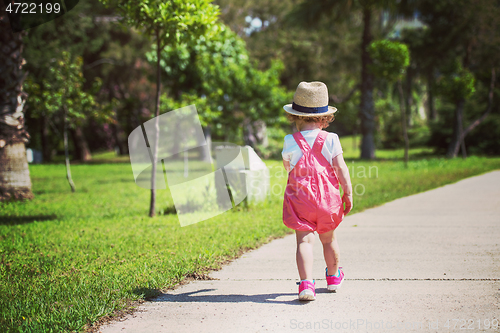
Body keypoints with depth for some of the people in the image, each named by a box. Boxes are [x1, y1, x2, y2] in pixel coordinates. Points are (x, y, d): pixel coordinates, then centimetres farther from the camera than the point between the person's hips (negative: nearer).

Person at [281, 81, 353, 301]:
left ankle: (306, 283, -23)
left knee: (304, 241, -7)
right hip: (327, 199, 1)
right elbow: (341, 169, -8)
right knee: (328, 239, 20)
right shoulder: (330, 140, -5)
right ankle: (333, 277, 40)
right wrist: (348, 193, -1)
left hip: (299, 200, -1)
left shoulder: (290, 142, -4)